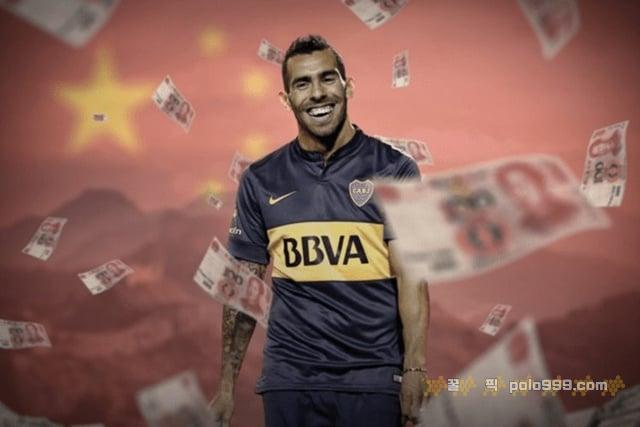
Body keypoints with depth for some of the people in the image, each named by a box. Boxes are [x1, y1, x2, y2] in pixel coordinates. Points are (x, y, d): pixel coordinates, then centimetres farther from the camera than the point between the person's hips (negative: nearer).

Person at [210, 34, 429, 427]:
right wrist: (227, 385, 6)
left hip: (373, 377, -2)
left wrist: (414, 371, -14)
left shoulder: (393, 170, -1)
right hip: (288, 377, 2)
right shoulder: (260, 180, 6)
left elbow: (410, 278, -5)